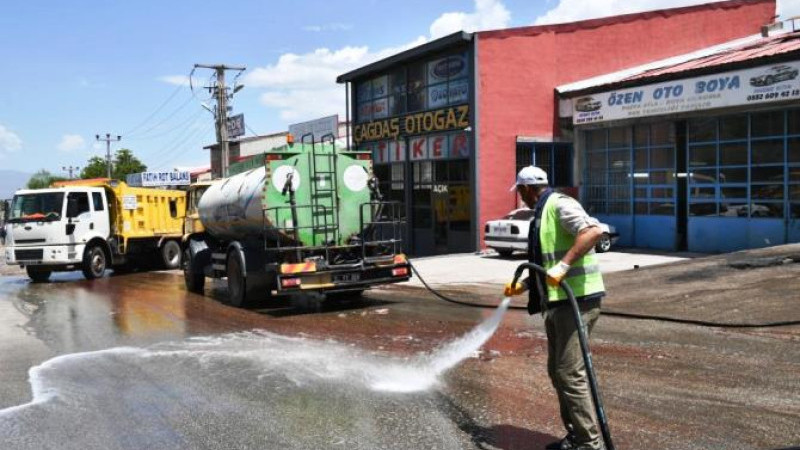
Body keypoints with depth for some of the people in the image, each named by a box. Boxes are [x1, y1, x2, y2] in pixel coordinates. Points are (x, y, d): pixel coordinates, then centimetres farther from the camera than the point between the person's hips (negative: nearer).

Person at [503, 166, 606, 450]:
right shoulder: (542, 214, 20)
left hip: (577, 299, -10)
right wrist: (523, 285, 31)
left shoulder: (559, 205, -10)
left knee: (570, 373, -10)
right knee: (557, 371, 14)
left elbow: (593, 231, -26)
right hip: (558, 302, 10)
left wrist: (564, 265, -30)